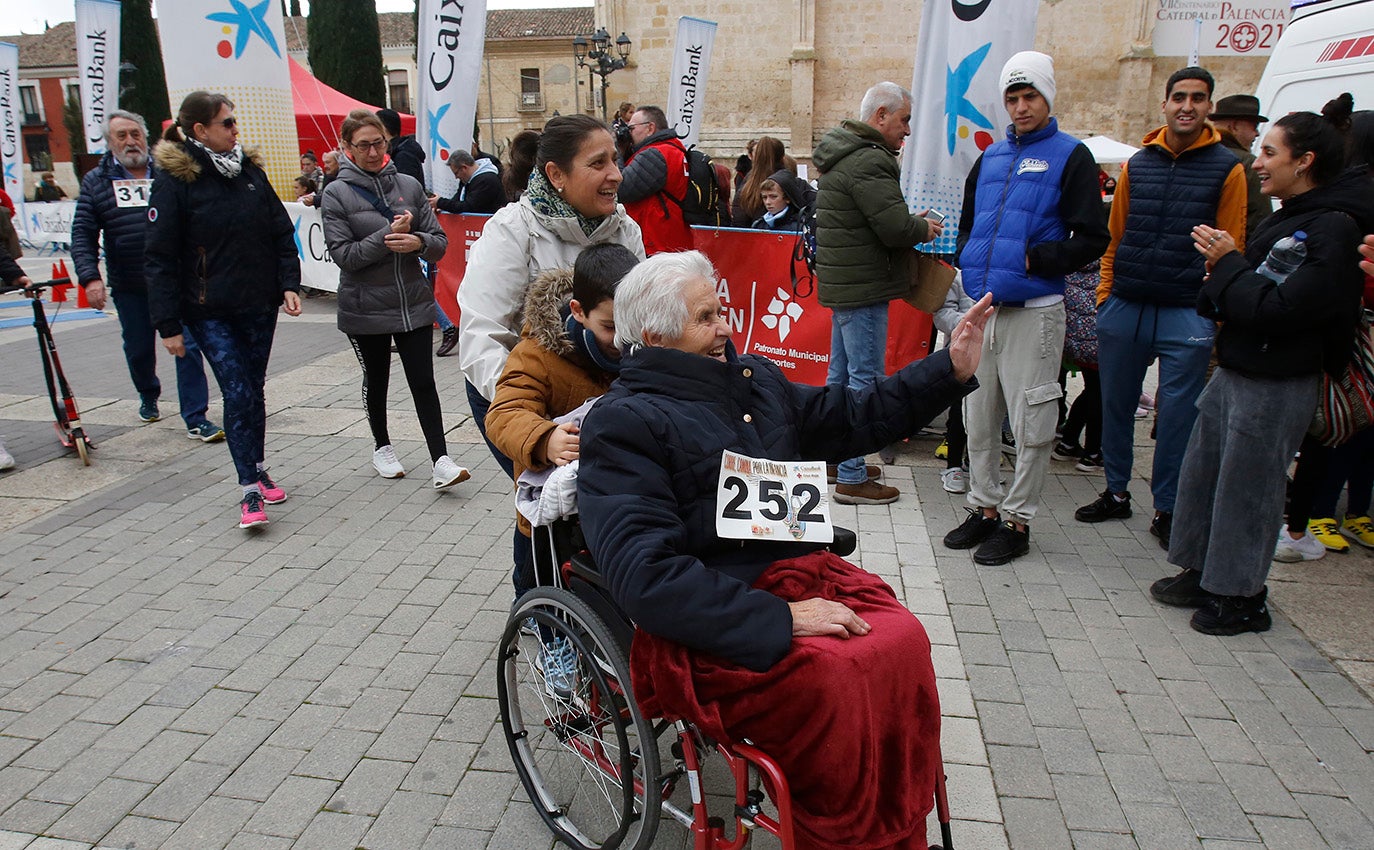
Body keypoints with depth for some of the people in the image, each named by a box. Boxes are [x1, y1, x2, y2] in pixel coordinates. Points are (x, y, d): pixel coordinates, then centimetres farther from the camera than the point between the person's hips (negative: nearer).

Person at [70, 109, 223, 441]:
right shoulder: (96, 181, 5)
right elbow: (83, 235, 1)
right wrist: (90, 277, -12)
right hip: (129, 288, 1)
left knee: (188, 345, -7)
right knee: (139, 350, 14)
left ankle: (195, 419, -2)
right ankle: (148, 396, 43)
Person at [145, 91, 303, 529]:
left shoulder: (251, 171, 8)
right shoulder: (174, 181, -7)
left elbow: (281, 233, 12)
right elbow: (159, 258, -7)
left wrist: (288, 284, -1)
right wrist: (168, 324, -11)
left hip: (259, 306, 5)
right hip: (209, 312, -4)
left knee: (254, 389, 13)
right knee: (237, 392, -10)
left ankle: (259, 469, 27)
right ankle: (250, 491, -5)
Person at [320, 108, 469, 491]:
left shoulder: (408, 185, 3)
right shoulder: (336, 194, -5)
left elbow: (440, 241, 2)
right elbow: (342, 254, -12)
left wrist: (417, 242, -20)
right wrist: (387, 238, -21)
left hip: (414, 302, 1)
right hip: (365, 308, -1)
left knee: (423, 382, -2)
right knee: (375, 381, 15)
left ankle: (440, 461, -1)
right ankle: (382, 448, 34)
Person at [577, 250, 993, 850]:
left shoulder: (754, 379, 16)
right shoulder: (621, 422, -8)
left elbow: (849, 418, 29)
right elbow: (646, 576, -18)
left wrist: (950, 371, 19)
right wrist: (778, 620, -22)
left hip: (798, 577, 7)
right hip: (709, 626, -6)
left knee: (904, 640, -19)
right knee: (830, 679, -29)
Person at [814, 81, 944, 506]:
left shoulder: (843, 155, 16)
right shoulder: (869, 161, -17)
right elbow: (896, 227, -23)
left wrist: (911, 223, 8)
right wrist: (924, 228, -3)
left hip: (843, 282, 11)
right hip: (863, 286, -11)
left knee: (841, 375, 17)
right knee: (864, 380, -5)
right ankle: (851, 478, 0)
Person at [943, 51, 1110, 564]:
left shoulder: (1070, 156, -1)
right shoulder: (991, 157, 16)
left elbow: (1092, 239, -7)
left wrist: (1034, 260, -14)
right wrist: (967, 258, 10)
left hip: (1034, 310, -6)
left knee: (1030, 423, 1)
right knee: (978, 418, 12)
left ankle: (1017, 519, 12)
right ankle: (985, 507, 25)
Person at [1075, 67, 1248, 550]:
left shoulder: (1226, 168, 1)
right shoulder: (1138, 164, 10)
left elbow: (1230, 249, 0)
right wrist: (1105, 293, 6)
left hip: (1187, 313, -3)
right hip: (1124, 307, 3)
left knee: (1178, 414, 2)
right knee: (1116, 404, 11)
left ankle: (1167, 510, 15)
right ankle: (1116, 493, 27)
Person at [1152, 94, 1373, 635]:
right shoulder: (1290, 217, 12)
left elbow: (1276, 309, -24)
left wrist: (1228, 262, -13)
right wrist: (1225, 266, -5)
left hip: (1276, 385, -9)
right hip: (1235, 371, 9)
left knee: (1246, 488, 2)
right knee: (1201, 473, 16)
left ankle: (1241, 597, 19)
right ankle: (1203, 574, 31)